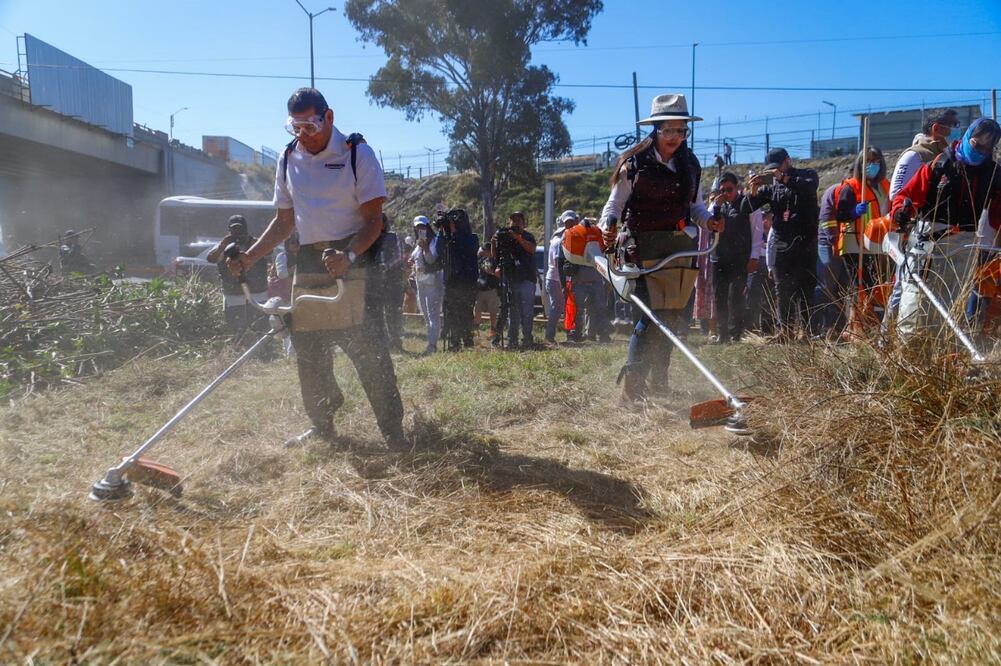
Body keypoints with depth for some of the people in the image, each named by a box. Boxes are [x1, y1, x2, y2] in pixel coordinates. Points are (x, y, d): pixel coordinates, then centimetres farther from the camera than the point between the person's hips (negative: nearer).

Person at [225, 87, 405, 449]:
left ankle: (393, 432, -1)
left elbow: (373, 219, -10)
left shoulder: (357, 153, -4)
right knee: (308, 352, 8)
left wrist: (349, 256, -27)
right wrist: (249, 257, 8)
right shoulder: (288, 159, 12)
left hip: (353, 263, -5)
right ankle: (322, 428, 24)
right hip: (308, 266, 6)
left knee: (368, 350, -10)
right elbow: (284, 221, 19)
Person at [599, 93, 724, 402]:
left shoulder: (690, 165, 12)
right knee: (648, 316, -16)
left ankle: (659, 385, 24)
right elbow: (614, 205, -3)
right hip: (643, 247, -6)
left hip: (679, 248, 6)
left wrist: (708, 220, -3)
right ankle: (632, 389, -11)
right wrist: (608, 226, -23)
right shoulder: (634, 165, -4)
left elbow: (696, 206, 18)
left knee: (671, 318, 11)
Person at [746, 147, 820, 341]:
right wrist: (753, 192, -14)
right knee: (782, 289, 2)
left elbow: (809, 186, -19)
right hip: (781, 243, 4)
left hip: (805, 243, -3)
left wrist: (783, 177, -27)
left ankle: (808, 329, 0)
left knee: (805, 287, -3)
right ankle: (785, 329, 6)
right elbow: (750, 207, 6)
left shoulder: (806, 175, 5)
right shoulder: (771, 185, 13)